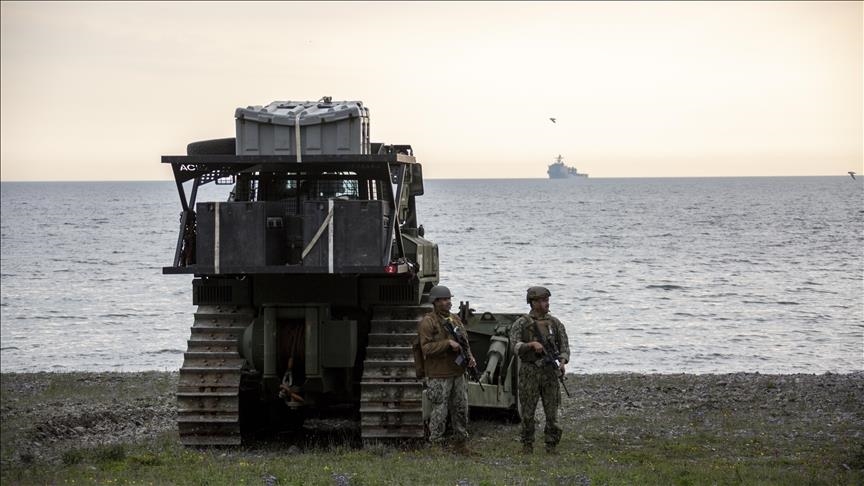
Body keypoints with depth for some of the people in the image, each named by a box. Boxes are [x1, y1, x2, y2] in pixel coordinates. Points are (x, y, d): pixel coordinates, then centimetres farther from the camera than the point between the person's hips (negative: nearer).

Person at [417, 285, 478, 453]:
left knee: (461, 408, 11)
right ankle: (436, 445, 5)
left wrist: (470, 357, 4)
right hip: (439, 375, -7)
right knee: (440, 411, -4)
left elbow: (465, 341, 22)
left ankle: (461, 443, 22)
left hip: (458, 373, 7)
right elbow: (426, 347, -17)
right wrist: (448, 343, -21)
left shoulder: (455, 319, 14)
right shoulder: (427, 322, -9)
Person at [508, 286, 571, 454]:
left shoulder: (555, 323, 7)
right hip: (529, 372, -2)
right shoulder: (521, 324, -1)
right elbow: (516, 347, -11)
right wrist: (532, 344, -29)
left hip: (550, 371, 2)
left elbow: (564, 346, 4)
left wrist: (562, 362, -15)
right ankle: (527, 445, 15)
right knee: (528, 412, 3)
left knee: (552, 411, 0)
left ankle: (551, 446, 7)